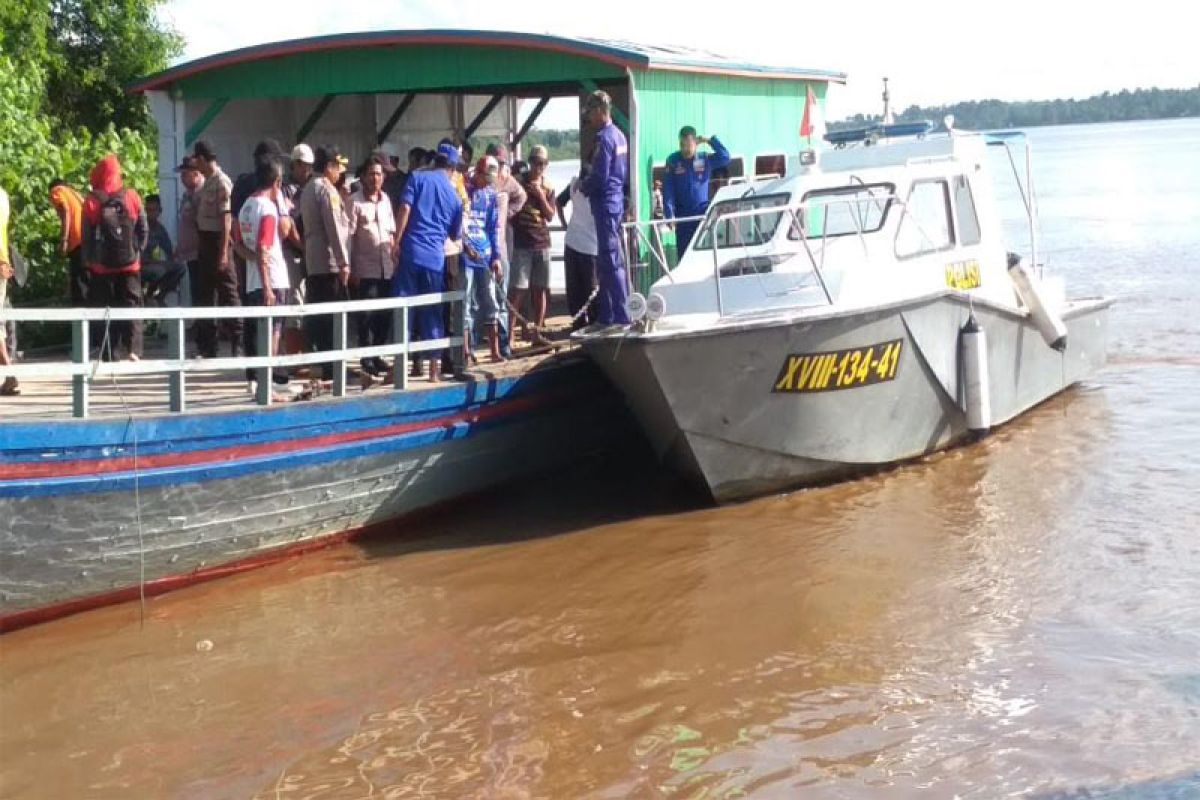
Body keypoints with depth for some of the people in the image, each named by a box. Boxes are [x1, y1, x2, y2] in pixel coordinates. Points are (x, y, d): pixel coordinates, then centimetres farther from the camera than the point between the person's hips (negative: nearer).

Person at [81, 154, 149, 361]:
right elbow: (143, 230, 2)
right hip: (130, 263, 1)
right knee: (130, 305, 2)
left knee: (104, 309, 6)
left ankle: (108, 354, 5)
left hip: (101, 266, -1)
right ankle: (133, 350, -11)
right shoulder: (132, 197, -1)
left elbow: (87, 236, -1)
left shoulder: (92, 201, -5)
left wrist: (88, 261, 8)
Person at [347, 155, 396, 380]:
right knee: (366, 317, -2)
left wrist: (395, 256, 10)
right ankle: (367, 359, 6)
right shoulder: (355, 201, -5)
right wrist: (351, 269, -12)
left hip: (387, 268, 5)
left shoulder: (385, 199, 13)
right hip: (366, 269, -5)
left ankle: (377, 355, 19)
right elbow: (349, 236, -8)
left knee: (385, 315, 7)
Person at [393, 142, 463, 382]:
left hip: (411, 252, -2)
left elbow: (405, 210, -8)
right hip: (435, 258, 2)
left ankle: (400, 364, -3)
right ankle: (434, 368, 9)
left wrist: (396, 242, -5)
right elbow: (455, 234, 22)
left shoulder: (417, 178, 6)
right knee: (432, 313, 9)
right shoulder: (454, 195, 15)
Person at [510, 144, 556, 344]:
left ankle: (537, 332, 12)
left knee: (541, 288, 5)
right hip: (522, 243, -4)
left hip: (542, 242, 4)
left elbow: (550, 216, 5)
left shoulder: (548, 187, 10)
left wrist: (541, 196, -7)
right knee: (518, 289, -8)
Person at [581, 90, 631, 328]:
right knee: (607, 260, 14)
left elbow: (599, 176, -19)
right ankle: (607, 313, 19)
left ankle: (621, 314, -7)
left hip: (605, 203, -9)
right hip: (617, 199, 10)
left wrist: (584, 186, 0)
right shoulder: (619, 135, 13)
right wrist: (589, 184, 17)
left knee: (611, 261, -7)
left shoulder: (604, 139, -15)